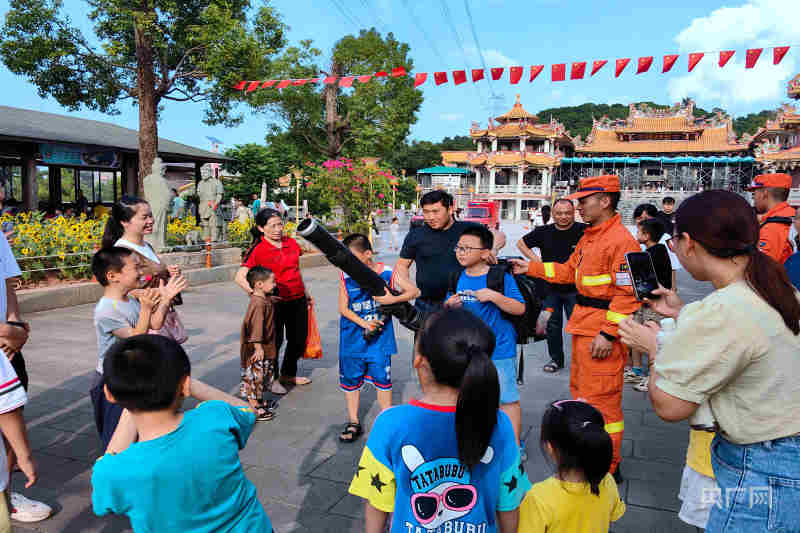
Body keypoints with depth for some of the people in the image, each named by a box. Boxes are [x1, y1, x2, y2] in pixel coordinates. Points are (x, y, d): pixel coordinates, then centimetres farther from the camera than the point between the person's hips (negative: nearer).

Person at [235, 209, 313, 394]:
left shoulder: (291, 243, 6)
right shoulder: (257, 249, -11)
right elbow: (240, 277, -17)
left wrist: (305, 292, 23)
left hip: (297, 300, 6)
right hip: (275, 302, -6)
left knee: (299, 339, 15)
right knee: (275, 340, 3)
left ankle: (288, 374, 36)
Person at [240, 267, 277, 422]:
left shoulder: (265, 299, 7)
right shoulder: (258, 303, -24)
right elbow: (256, 326, -27)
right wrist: (258, 347, -27)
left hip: (265, 347, 10)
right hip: (256, 350, -10)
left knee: (266, 373, 21)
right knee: (255, 376, 0)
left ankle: (259, 401, 36)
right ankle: (253, 409, 9)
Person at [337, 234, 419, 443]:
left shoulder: (385, 273, -8)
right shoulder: (346, 276, -4)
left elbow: (414, 291, -9)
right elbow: (343, 308, -4)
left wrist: (393, 299, -25)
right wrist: (364, 324, -16)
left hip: (379, 337, -2)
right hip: (352, 338, 2)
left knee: (382, 378, 7)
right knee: (350, 378, 10)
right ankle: (353, 423, 27)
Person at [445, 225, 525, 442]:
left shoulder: (500, 276, -11)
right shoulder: (457, 278, 4)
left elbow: (520, 308, -16)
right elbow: (446, 309, 15)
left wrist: (494, 296, -27)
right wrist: (449, 305, -8)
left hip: (499, 350, -5)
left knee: (507, 398, 2)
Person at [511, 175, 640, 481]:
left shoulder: (621, 240, -17)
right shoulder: (589, 237, 14)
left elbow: (628, 292, -21)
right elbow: (569, 270, 21)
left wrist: (608, 333, -22)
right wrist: (532, 268, 14)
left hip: (602, 330, -10)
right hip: (583, 325, 11)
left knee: (600, 399, -2)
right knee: (580, 391, 21)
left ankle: (607, 469, 13)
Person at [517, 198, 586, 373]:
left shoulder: (583, 231, -8)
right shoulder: (544, 232, 3)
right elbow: (521, 243, 13)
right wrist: (535, 260, 0)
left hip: (575, 288, -3)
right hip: (550, 287, 4)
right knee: (552, 325, 13)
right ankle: (556, 359, 28)